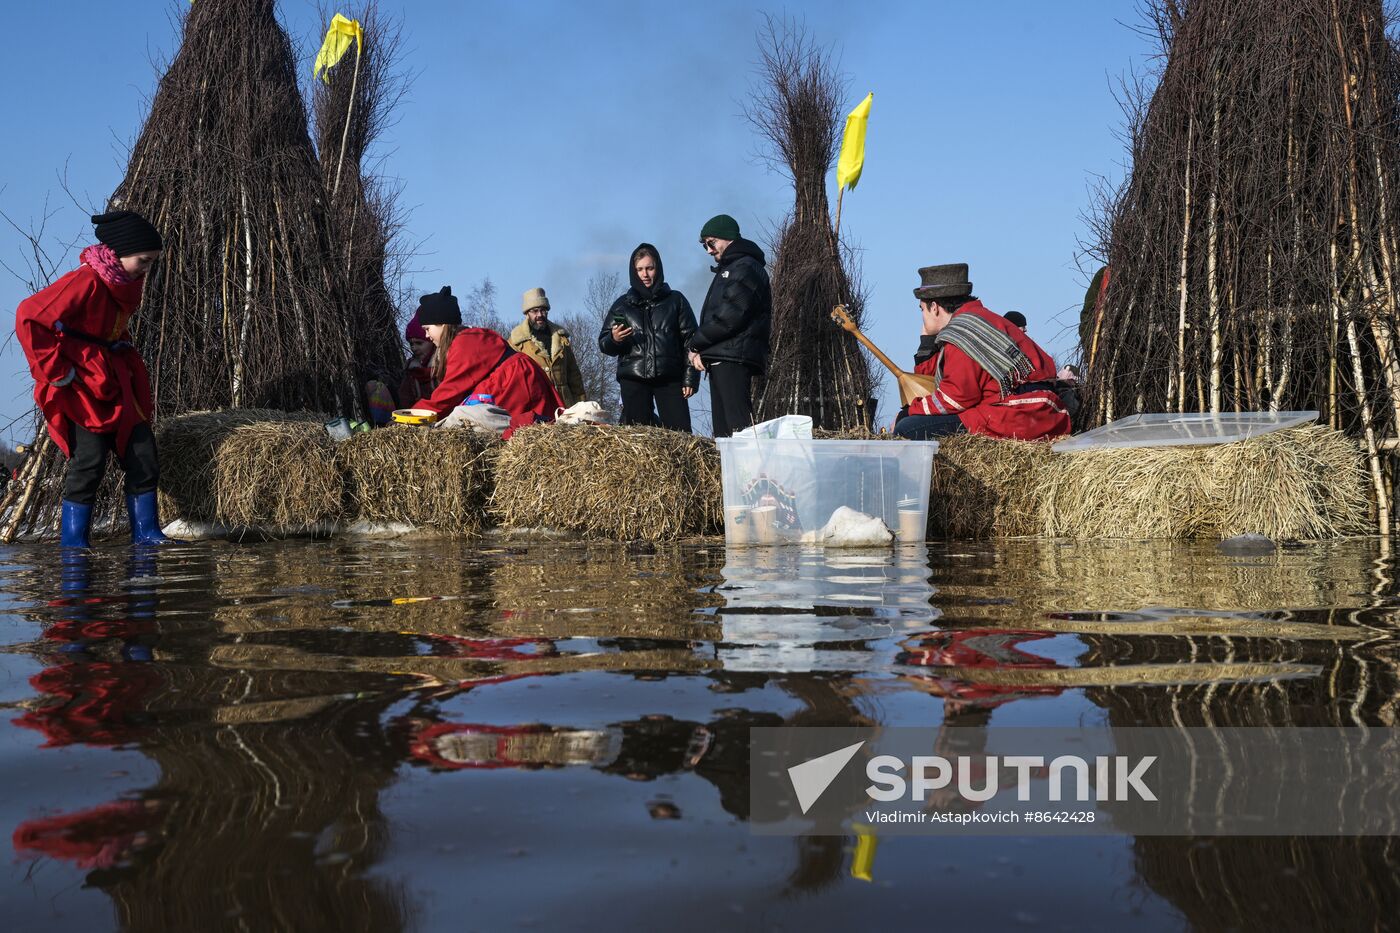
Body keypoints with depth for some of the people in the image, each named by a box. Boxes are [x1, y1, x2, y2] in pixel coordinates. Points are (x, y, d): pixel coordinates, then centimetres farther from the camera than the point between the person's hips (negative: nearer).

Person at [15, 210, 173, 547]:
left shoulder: (128, 282, 8)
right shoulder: (86, 281, -20)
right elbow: (30, 317, -25)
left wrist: (123, 353, 13)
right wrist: (55, 370, -21)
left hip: (115, 383, 9)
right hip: (80, 383, -8)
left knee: (144, 459, 3)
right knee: (89, 460, -13)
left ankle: (146, 535, 10)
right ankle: (72, 544, -5)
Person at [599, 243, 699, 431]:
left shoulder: (675, 300, 13)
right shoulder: (623, 304, 16)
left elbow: (690, 339, 8)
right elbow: (603, 343, 14)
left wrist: (690, 378, -2)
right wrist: (614, 339, -11)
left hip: (669, 378, -1)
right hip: (633, 379, 1)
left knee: (680, 433, -13)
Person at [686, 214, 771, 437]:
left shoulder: (746, 268, -6)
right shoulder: (728, 269, 26)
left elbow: (730, 317, -16)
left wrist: (696, 344, -6)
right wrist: (701, 349, 4)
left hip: (734, 359, -10)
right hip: (721, 360, 10)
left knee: (739, 425, -17)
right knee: (722, 428, 7)